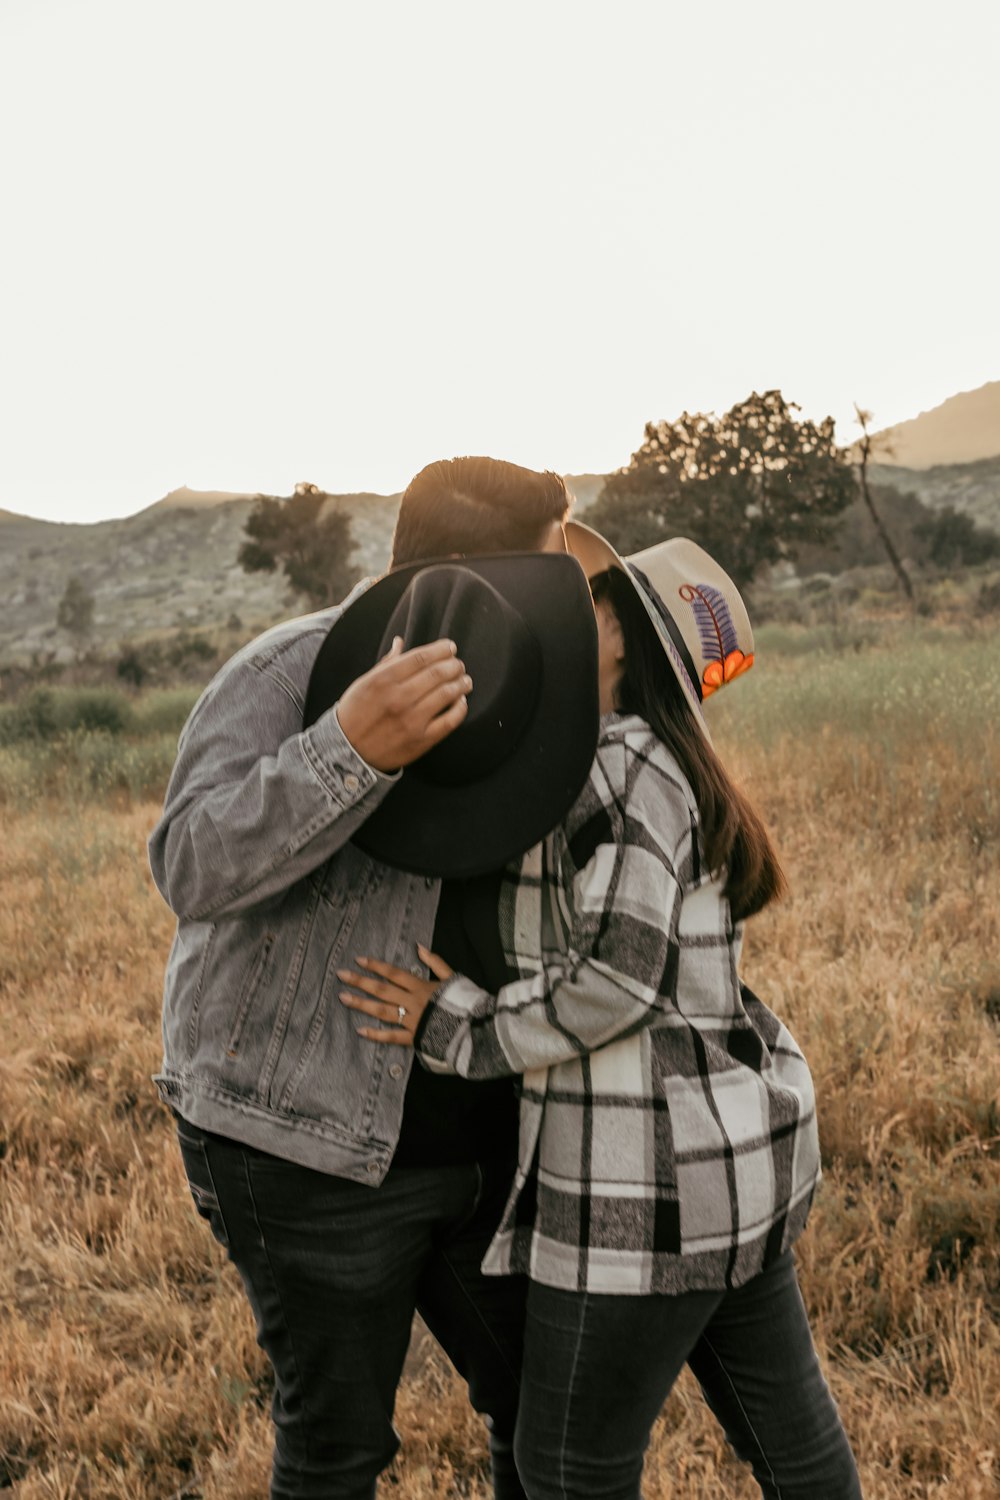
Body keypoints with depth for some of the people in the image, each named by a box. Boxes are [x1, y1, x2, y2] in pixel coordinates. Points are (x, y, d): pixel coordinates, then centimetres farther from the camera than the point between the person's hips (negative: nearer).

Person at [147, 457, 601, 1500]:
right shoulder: (290, 672, -16)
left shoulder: (496, 697, 7)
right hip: (310, 1143, -7)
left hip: (475, 1135, 7)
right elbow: (195, 867, -30)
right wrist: (352, 746, -44)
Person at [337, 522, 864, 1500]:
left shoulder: (623, 764, -17)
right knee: (778, 1411, 22)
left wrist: (458, 1029, -14)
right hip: (731, 1139, 9)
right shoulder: (656, 767, 12)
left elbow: (617, 977, -23)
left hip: (651, 1174, -9)